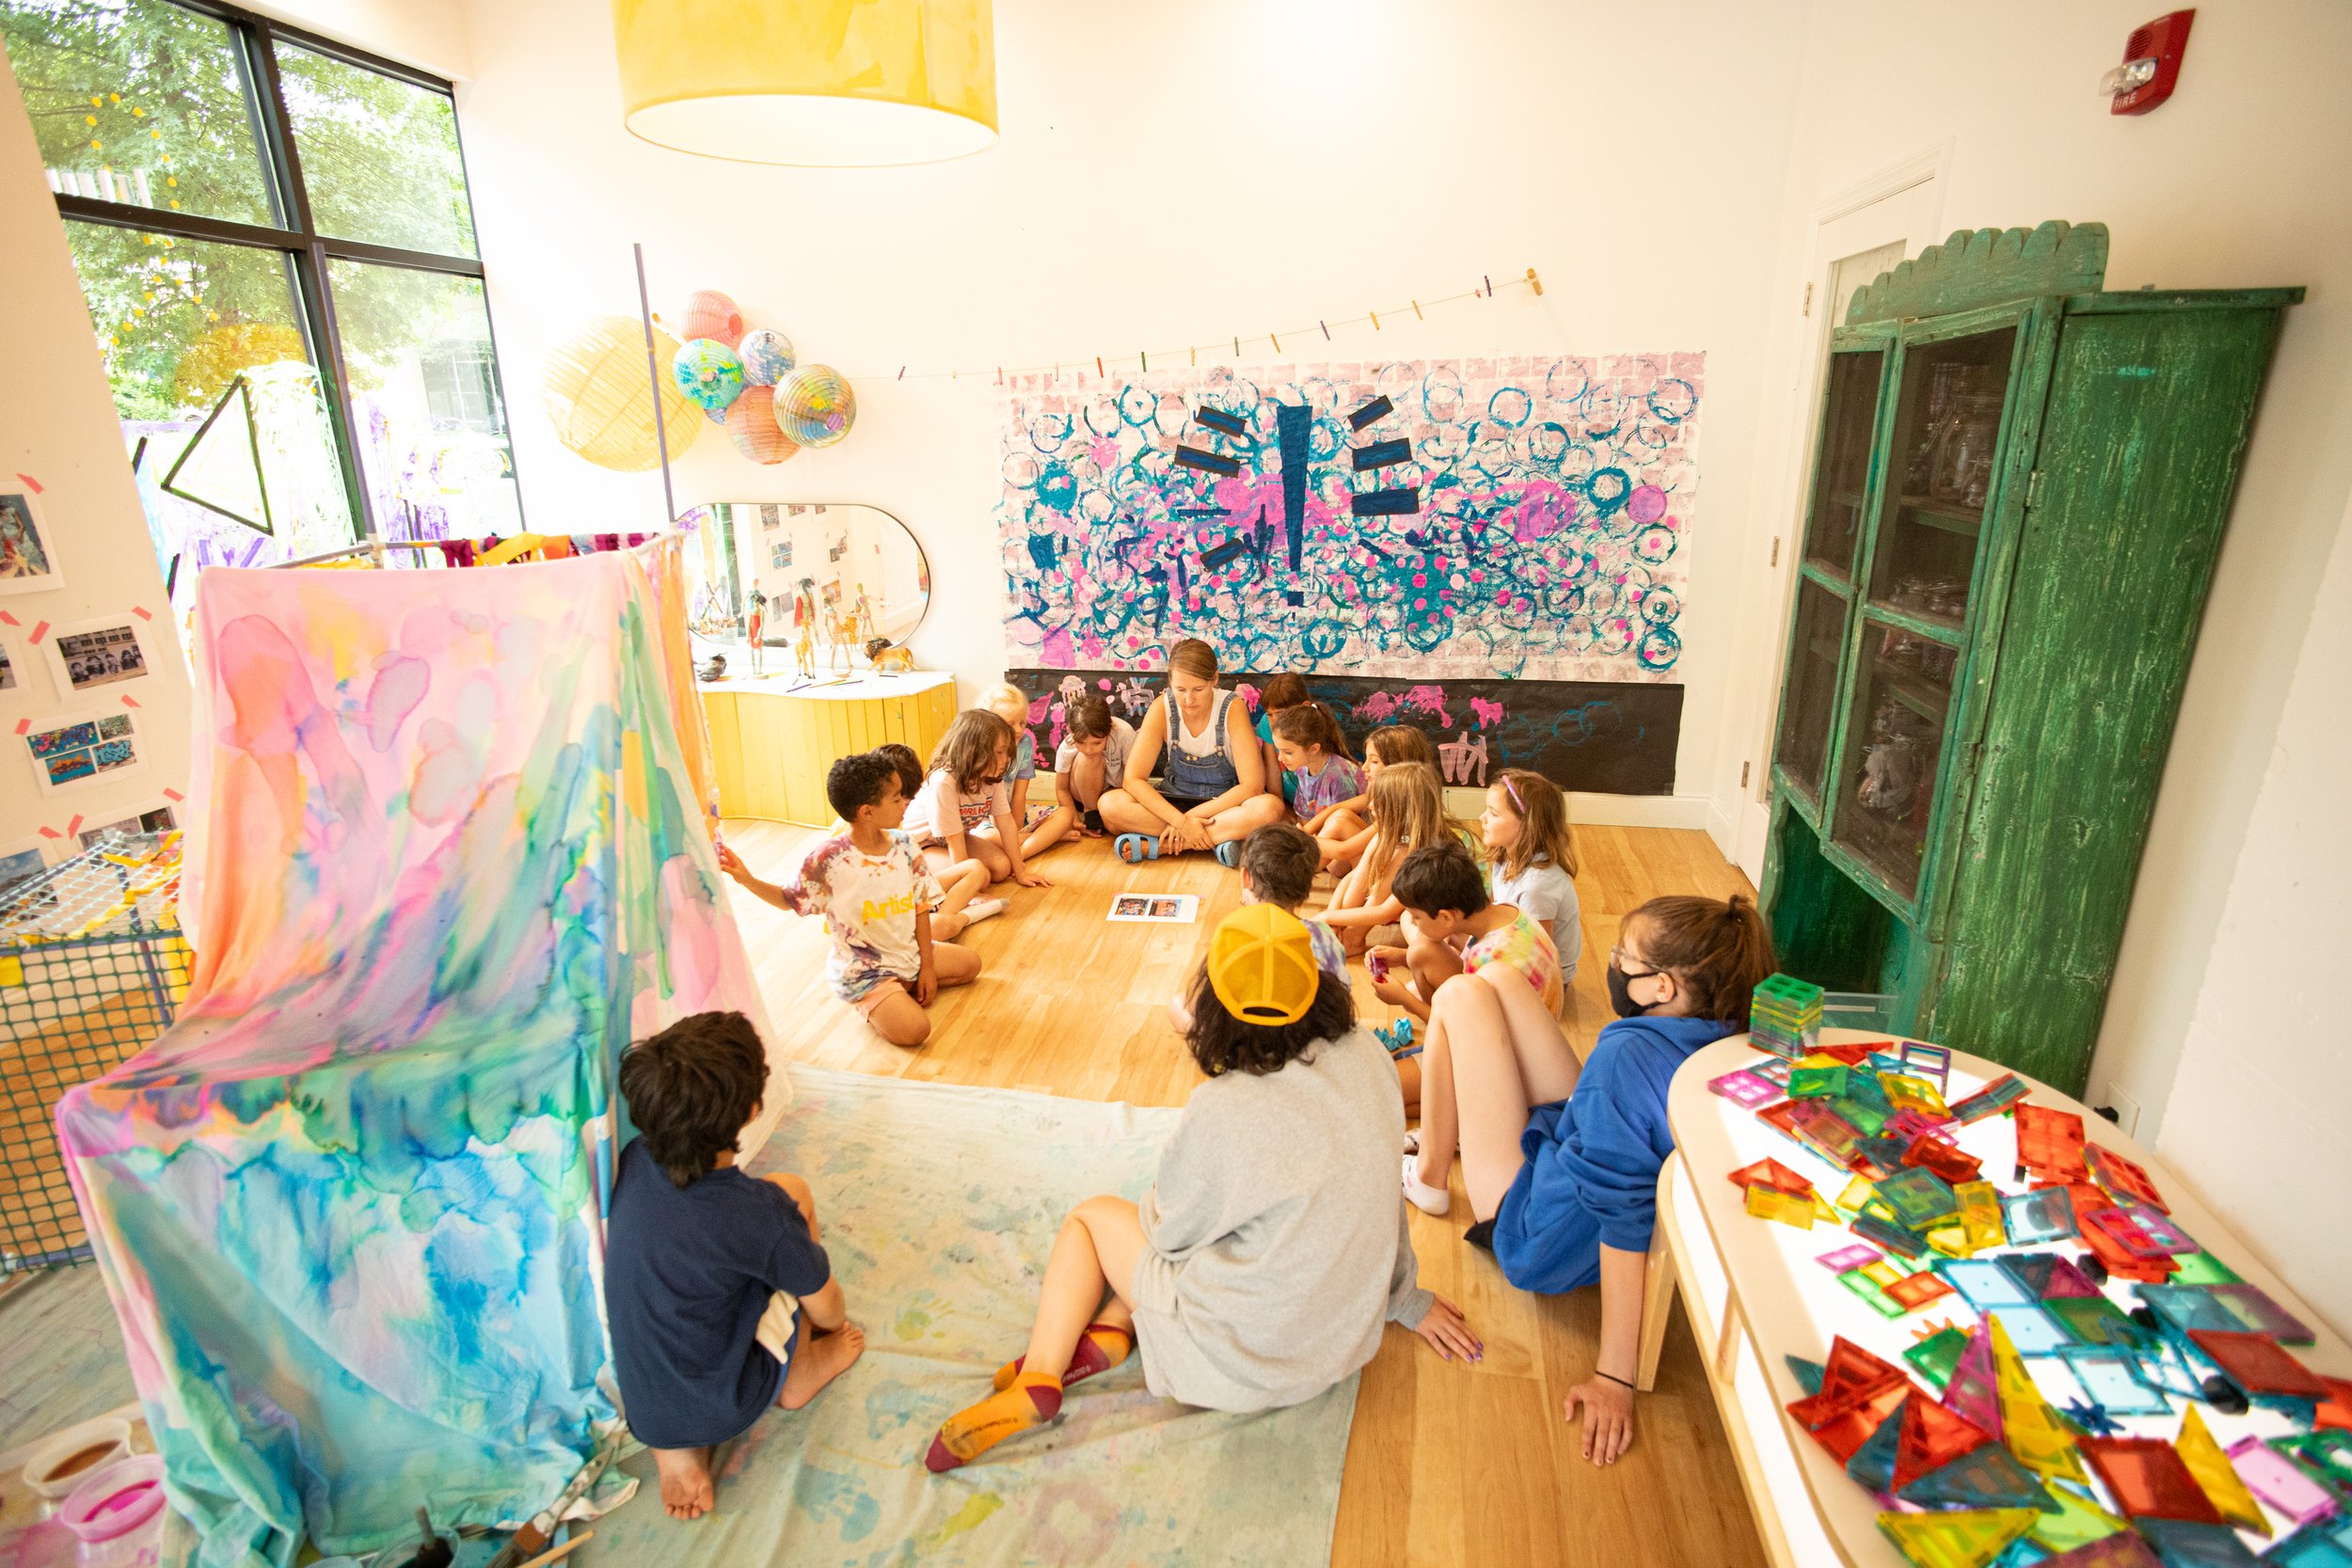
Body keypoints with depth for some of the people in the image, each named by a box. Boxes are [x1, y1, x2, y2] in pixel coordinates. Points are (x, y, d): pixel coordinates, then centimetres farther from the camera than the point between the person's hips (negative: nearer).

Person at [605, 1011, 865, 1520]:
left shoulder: (634, 1159, -14)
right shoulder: (759, 1213, -27)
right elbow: (827, 1309, -9)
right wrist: (837, 1323, 14)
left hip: (642, 1409, 5)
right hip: (721, 1408, -4)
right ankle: (799, 1373, 19)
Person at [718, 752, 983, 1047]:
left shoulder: (904, 846, -7)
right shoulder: (828, 859, -22)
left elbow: (921, 906, 1)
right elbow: (791, 900, -6)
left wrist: (927, 965, -1)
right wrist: (747, 879, -22)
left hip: (909, 952, 6)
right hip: (862, 969, -6)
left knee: (970, 964, 12)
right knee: (913, 1029, -24)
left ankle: (906, 986, 11)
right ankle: (869, 1003, 4)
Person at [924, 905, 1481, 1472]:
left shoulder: (1220, 1112, -25)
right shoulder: (1366, 1057, -10)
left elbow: (1165, 1228, -7)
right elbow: (1383, 1187, 5)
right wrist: (1407, 1301, 20)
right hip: (1350, 1339, 6)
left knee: (1088, 1217, 14)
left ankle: (1038, 1377, 1)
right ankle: (1109, 1334, 3)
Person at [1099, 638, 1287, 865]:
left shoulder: (1232, 709, -18)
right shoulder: (1162, 708, -15)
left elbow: (1252, 786, -21)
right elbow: (1134, 779, -19)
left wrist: (1192, 816, -24)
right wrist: (1181, 821, -30)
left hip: (1225, 804, -1)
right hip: (1175, 801, 1)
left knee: (1270, 807, -35)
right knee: (1110, 804, -25)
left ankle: (1153, 845, -31)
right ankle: (1218, 840, -27)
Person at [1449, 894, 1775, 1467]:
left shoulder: (1626, 1055, -36)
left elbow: (1626, 1220, -32)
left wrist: (1614, 1377, -26)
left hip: (1538, 1241, -7)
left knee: (1461, 996, -4)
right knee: (1499, 981, 12)